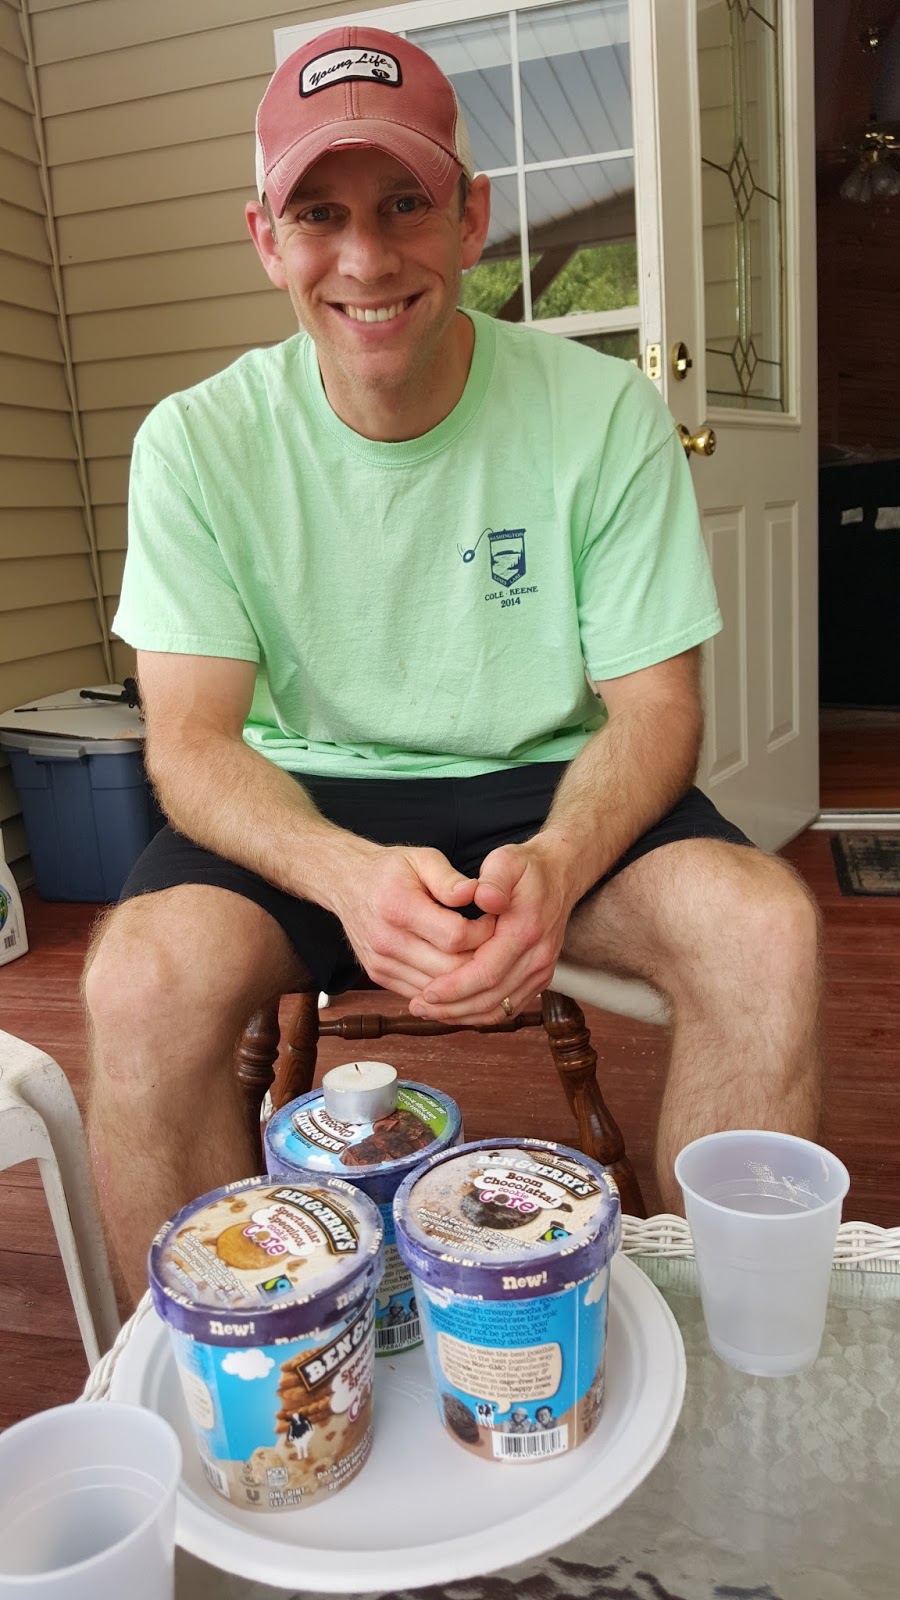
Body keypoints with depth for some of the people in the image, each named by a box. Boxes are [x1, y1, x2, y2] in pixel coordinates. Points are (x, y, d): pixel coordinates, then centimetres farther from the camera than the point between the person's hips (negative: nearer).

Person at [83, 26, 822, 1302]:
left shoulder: (609, 415, -6)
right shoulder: (197, 443, -6)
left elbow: (654, 706, -6)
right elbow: (192, 742, -10)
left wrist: (556, 864, -28)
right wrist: (351, 873, -32)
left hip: (545, 786, 1)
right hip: (303, 806, 0)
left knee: (765, 929, -27)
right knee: (144, 980, -30)